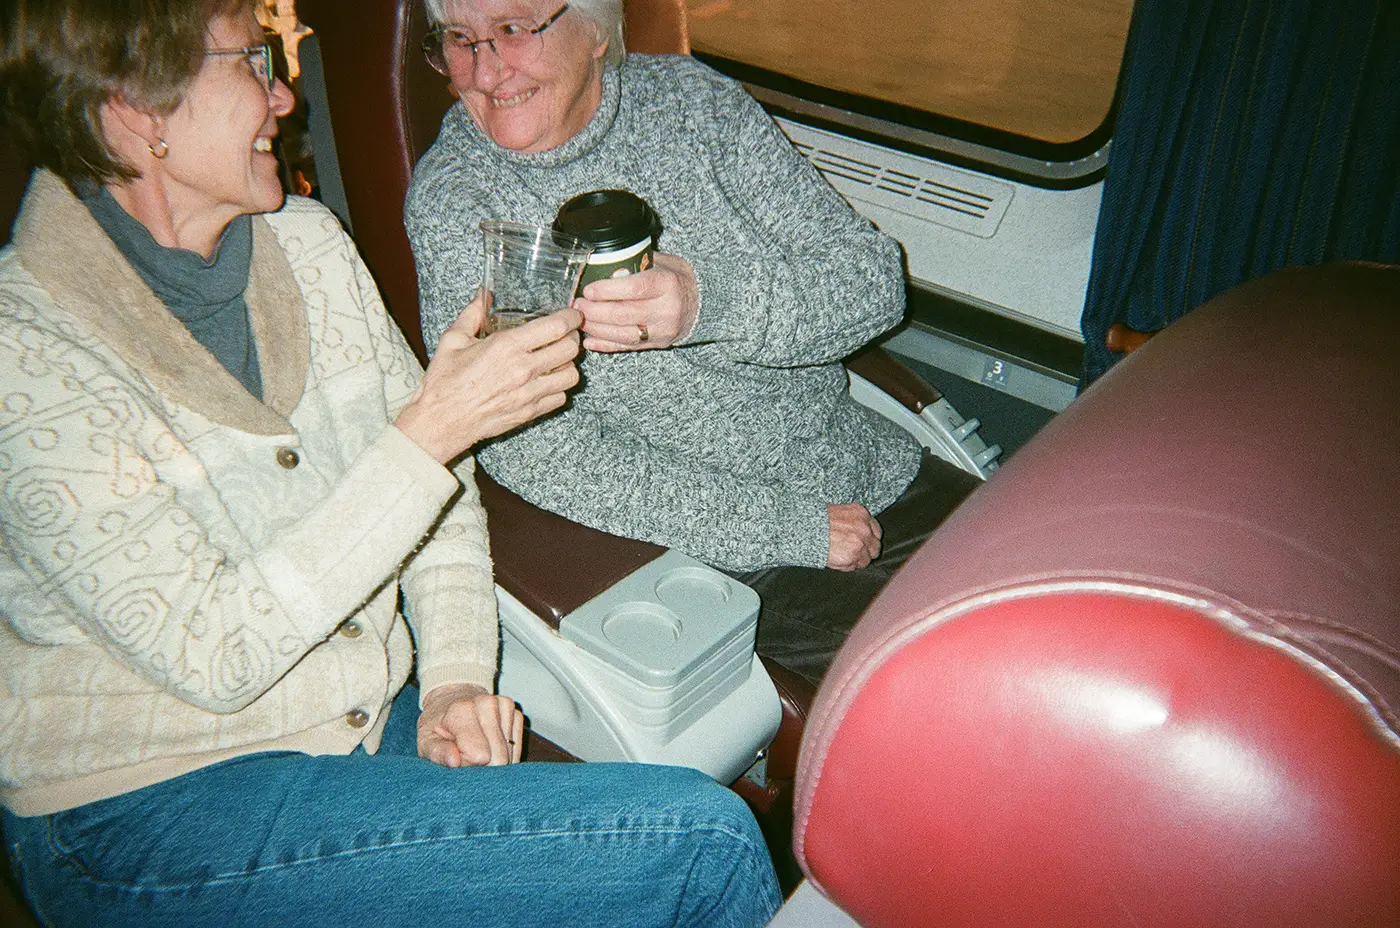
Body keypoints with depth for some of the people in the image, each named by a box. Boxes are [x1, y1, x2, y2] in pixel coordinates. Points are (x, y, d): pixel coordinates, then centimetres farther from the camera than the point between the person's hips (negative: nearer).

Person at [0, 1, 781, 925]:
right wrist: (431, 430, -25)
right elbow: (210, 652, -22)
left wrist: (454, 677, -4)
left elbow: (436, 484, 9)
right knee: (704, 842, -18)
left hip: (377, 716, 6)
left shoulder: (307, 241, 4)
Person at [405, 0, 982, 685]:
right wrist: (793, 529, -18)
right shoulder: (451, 198, -9)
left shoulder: (692, 97, 0)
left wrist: (712, 301, -28)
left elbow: (875, 275, -6)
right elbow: (538, 456, -16)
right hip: (720, 554, -4)